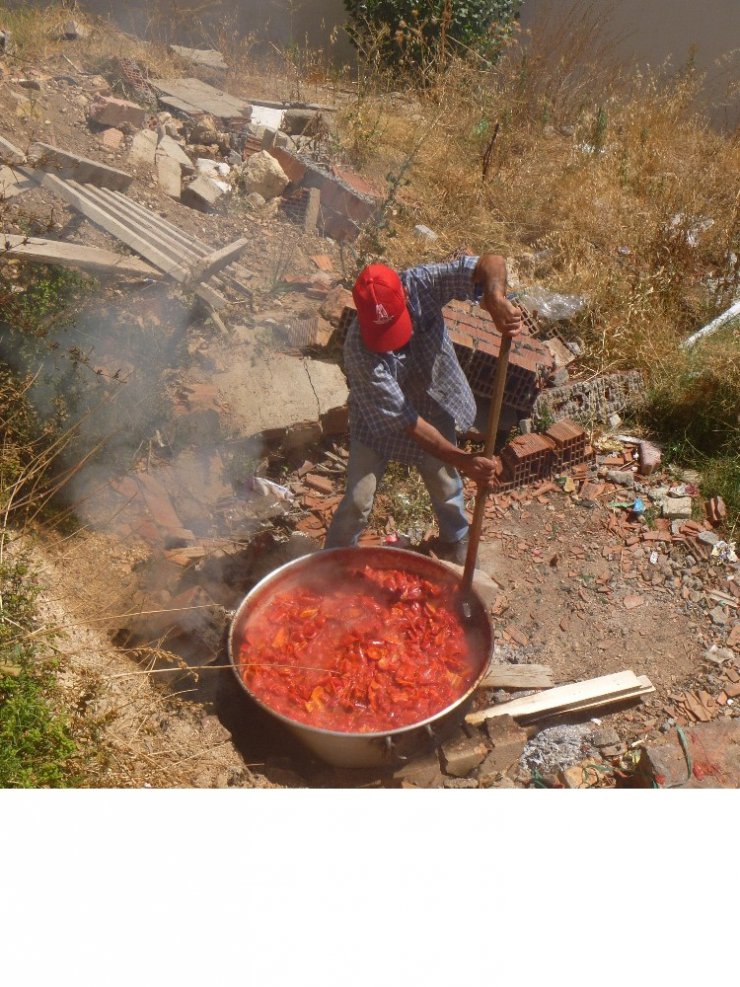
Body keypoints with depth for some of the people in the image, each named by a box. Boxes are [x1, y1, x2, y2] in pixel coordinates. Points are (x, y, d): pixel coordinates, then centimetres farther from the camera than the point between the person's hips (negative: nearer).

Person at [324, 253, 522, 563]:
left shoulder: (420, 283, -30)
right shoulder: (359, 350, -38)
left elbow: (491, 262, -33)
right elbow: (406, 421, -37)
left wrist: (495, 298, -57)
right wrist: (463, 460, -41)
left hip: (435, 410, 4)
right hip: (379, 422, -3)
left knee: (446, 488, 22)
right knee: (358, 502, 1)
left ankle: (456, 541, 53)